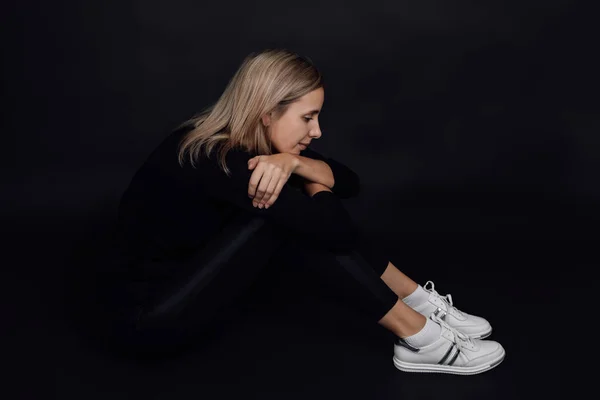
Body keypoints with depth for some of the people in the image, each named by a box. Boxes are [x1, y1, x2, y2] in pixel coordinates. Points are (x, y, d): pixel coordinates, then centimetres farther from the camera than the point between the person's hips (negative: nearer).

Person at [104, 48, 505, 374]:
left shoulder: (234, 143, -2)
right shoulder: (216, 160, -28)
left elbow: (351, 182, -3)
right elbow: (337, 229, -31)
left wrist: (294, 162, -23)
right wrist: (311, 178, -10)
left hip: (193, 277, 9)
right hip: (152, 313, -9)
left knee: (301, 218, -10)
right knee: (300, 218, -25)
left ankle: (419, 302, -3)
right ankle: (420, 339, -17)